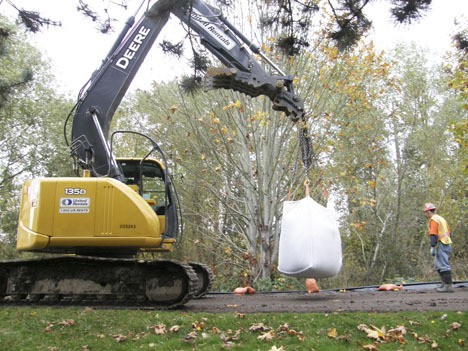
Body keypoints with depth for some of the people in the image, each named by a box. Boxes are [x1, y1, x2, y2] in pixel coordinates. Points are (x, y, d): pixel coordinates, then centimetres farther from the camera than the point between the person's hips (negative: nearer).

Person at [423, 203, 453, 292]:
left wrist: (432, 247, -20)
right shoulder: (441, 218, 21)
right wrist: (449, 247, 25)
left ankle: (448, 286, -9)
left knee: (443, 265, -9)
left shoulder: (433, 220, -9)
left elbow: (433, 235, -18)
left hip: (441, 245, -10)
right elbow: (448, 232, 22)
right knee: (437, 265, 16)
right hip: (447, 244, 10)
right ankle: (445, 283, 16)